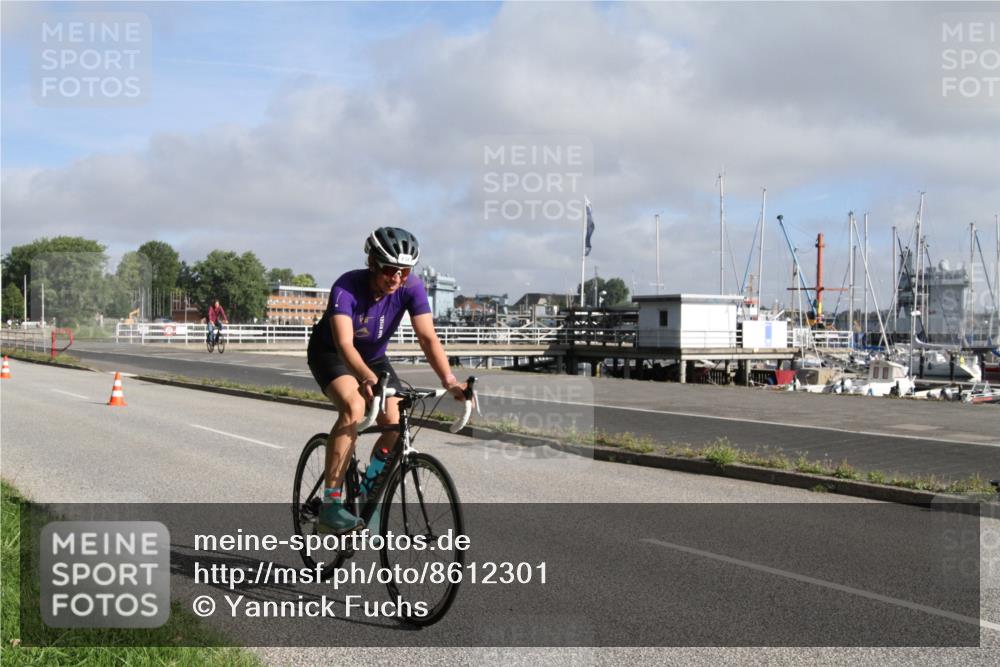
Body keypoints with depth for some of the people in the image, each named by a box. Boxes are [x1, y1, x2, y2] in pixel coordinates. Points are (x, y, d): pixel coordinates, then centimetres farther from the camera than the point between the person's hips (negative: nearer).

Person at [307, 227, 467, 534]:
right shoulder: (346, 287, -33)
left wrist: (449, 380, -45)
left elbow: (428, 337, -30)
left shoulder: (411, 287, -23)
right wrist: (367, 378, -63)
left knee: (397, 424, -12)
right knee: (354, 407, -33)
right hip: (330, 353, -4)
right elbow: (344, 343, -44)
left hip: (374, 356, 5)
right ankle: (330, 505, -29)